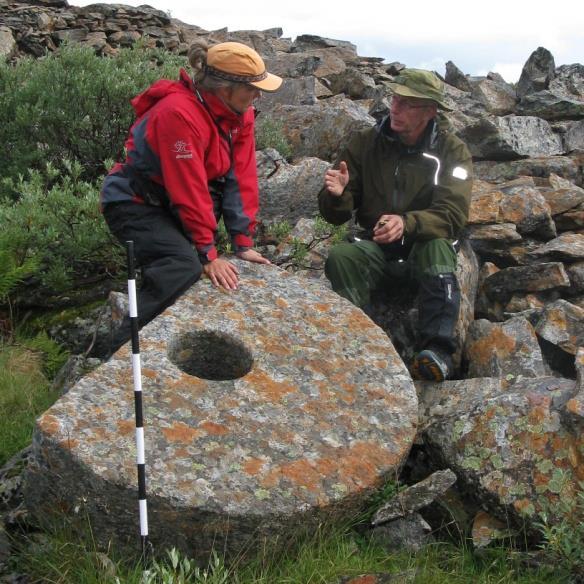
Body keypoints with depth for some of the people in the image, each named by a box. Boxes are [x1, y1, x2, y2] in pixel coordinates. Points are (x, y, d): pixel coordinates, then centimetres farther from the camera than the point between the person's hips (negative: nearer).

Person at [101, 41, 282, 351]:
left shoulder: (239, 113, -4)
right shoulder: (180, 114, -29)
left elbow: (241, 177, -4)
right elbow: (189, 191, -28)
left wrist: (243, 242, -6)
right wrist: (207, 254, -24)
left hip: (168, 207, 9)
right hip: (134, 205, -9)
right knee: (185, 266, -28)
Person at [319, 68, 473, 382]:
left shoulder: (452, 151, -5)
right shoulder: (366, 142, 1)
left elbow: (452, 215, -18)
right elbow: (337, 215, 1)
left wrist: (407, 223, -37)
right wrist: (337, 195, -24)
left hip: (426, 246, -1)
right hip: (376, 249, 2)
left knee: (437, 247, -36)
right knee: (340, 256, -29)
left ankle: (437, 349, -40)